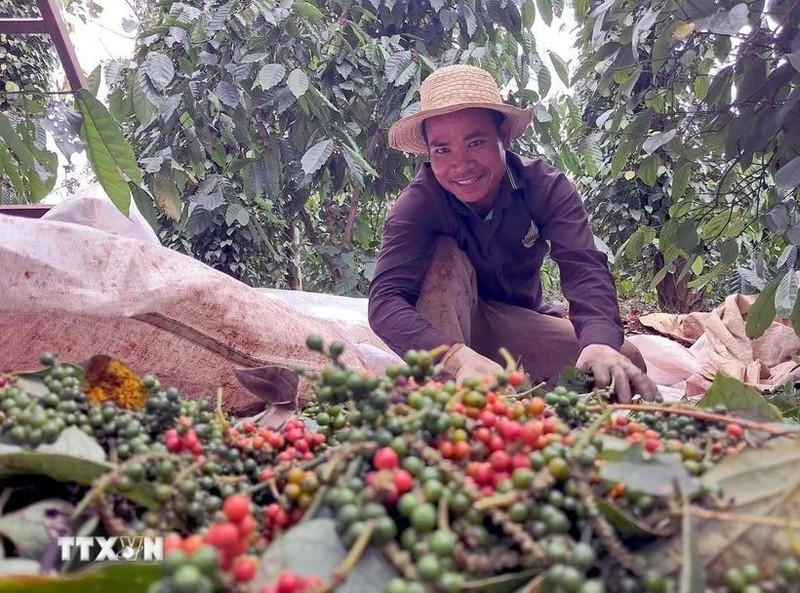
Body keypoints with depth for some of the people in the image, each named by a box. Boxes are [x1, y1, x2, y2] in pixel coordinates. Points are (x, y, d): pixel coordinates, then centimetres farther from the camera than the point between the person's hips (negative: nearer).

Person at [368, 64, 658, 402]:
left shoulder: (547, 187, -19)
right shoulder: (419, 203, -25)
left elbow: (585, 268, -35)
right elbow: (385, 299, -39)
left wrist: (600, 343, -58)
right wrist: (459, 357, -58)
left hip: (521, 324, 2)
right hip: (447, 327, -2)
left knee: (624, 362, -21)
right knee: (446, 256, -32)